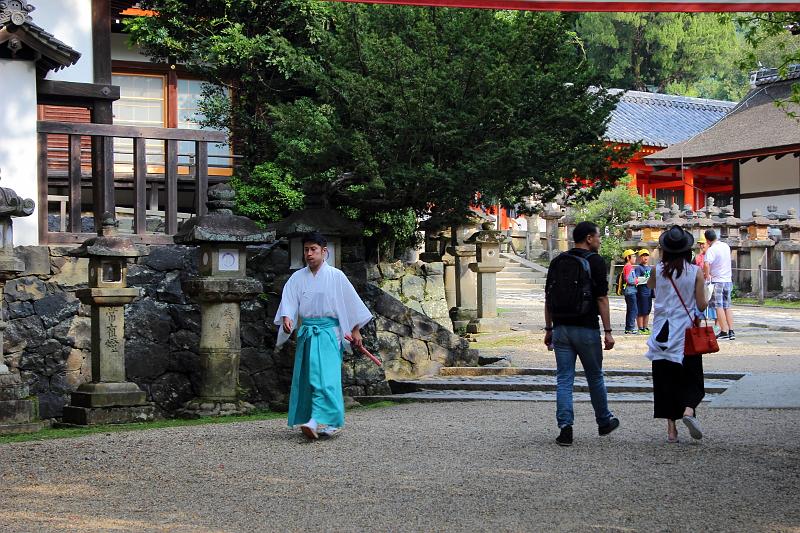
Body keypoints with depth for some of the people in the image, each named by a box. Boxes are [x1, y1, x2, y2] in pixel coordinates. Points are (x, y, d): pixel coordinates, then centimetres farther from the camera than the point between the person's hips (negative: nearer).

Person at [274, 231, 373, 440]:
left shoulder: (336, 276, 0)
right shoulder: (297, 278, 8)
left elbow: (351, 302, 4)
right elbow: (288, 301, -1)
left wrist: (355, 331, 3)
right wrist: (286, 318, -21)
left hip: (328, 331, -5)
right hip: (306, 332, 5)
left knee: (324, 375, -18)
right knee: (305, 376, 4)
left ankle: (318, 421, -30)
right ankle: (325, 423, 12)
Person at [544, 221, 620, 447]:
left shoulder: (557, 262, 8)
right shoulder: (595, 261, -7)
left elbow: (548, 299, 9)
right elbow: (602, 299, -11)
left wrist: (549, 329, 15)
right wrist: (608, 331, -9)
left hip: (561, 328, 4)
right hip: (586, 328, -4)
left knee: (564, 379, 3)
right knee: (595, 377, 13)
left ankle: (565, 428, -6)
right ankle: (604, 421, 28)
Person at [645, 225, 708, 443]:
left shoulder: (658, 270, -3)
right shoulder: (695, 272, -7)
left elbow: (650, 285, 20)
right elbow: (701, 305, -7)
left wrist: (662, 261, 17)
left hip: (662, 334, 1)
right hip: (687, 332, -1)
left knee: (665, 380, 7)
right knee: (691, 379, 10)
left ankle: (671, 428, 5)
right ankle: (688, 410, -18)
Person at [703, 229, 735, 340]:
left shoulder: (711, 249, -16)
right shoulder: (726, 246, 7)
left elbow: (706, 264, -30)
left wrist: (707, 275, -15)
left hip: (717, 281, -6)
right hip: (728, 280, 6)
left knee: (719, 307, -2)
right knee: (727, 306, 11)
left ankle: (724, 332, -5)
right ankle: (731, 332, 9)